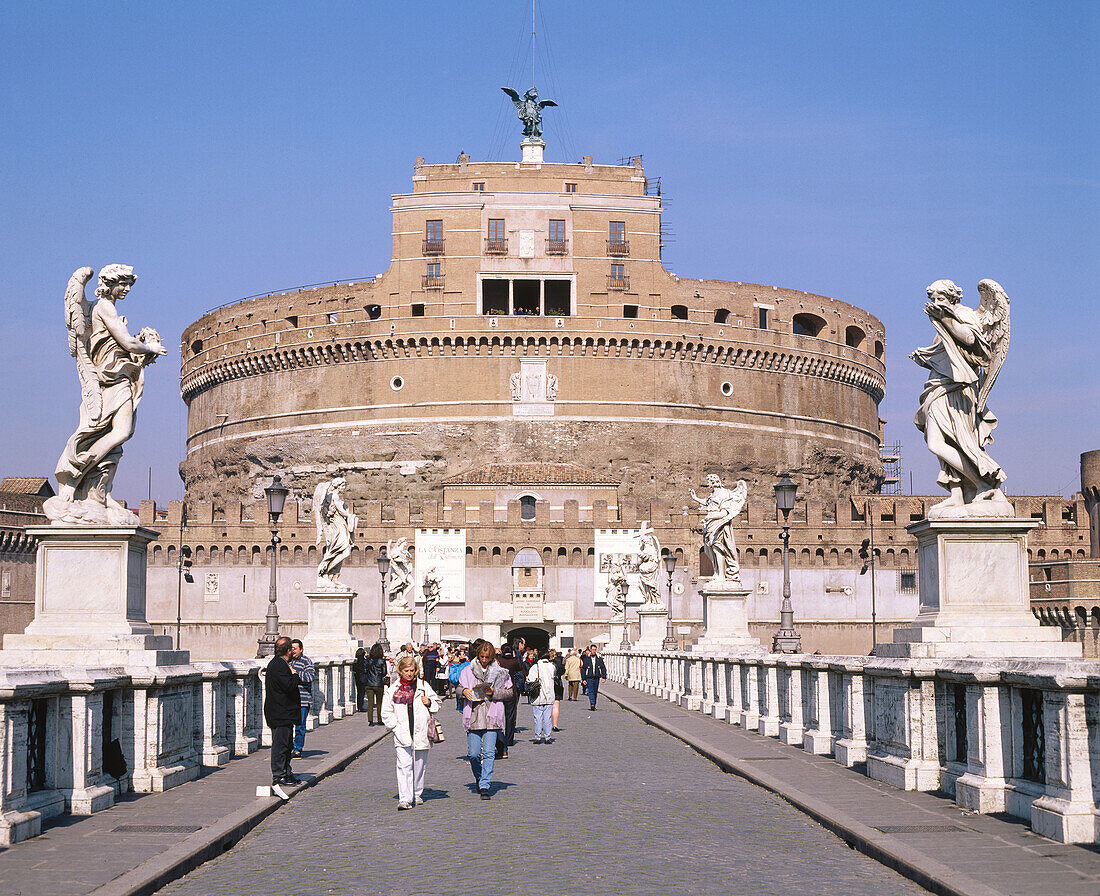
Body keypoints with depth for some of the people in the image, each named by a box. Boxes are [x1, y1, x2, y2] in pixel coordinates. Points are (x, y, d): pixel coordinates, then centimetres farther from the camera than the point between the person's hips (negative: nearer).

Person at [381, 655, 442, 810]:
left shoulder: (423, 686, 6)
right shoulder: (393, 689, 5)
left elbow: (438, 703, 17)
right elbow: (386, 713, 9)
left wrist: (430, 703, -5)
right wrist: (395, 726, -4)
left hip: (420, 733, 2)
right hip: (402, 735, -2)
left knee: (419, 765, 11)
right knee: (404, 765, -13)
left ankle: (417, 794, 29)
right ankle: (404, 799, -17)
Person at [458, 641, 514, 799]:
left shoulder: (499, 672, 5)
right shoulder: (468, 671, 9)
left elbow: (509, 692, 8)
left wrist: (494, 693, -8)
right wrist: (464, 691, -6)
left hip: (492, 717, -1)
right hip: (473, 716, 1)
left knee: (489, 753, -9)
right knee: (473, 753, 1)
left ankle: (485, 786, -5)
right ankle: (479, 777, 29)